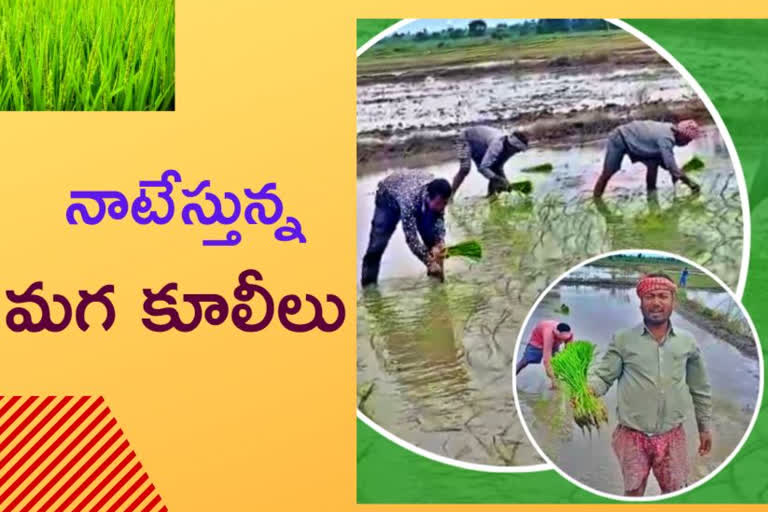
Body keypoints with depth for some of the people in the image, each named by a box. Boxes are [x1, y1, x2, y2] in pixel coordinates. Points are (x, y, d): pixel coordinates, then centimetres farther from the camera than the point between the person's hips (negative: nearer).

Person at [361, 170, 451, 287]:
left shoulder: (438, 195, -31)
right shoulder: (410, 198, -46)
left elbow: (439, 219, -15)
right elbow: (411, 237, -44)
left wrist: (440, 242, -32)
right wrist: (429, 262, -44)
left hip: (419, 199, 4)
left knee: (431, 235, -13)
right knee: (379, 240, -11)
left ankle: (435, 272, 2)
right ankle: (369, 282, 1)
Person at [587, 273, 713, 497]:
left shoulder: (687, 342, 3)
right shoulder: (623, 339, -4)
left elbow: (700, 388, 12)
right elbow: (603, 376, -6)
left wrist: (705, 427, 15)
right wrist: (586, 388, -29)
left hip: (672, 436, 2)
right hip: (633, 436, -2)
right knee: (633, 493, 10)